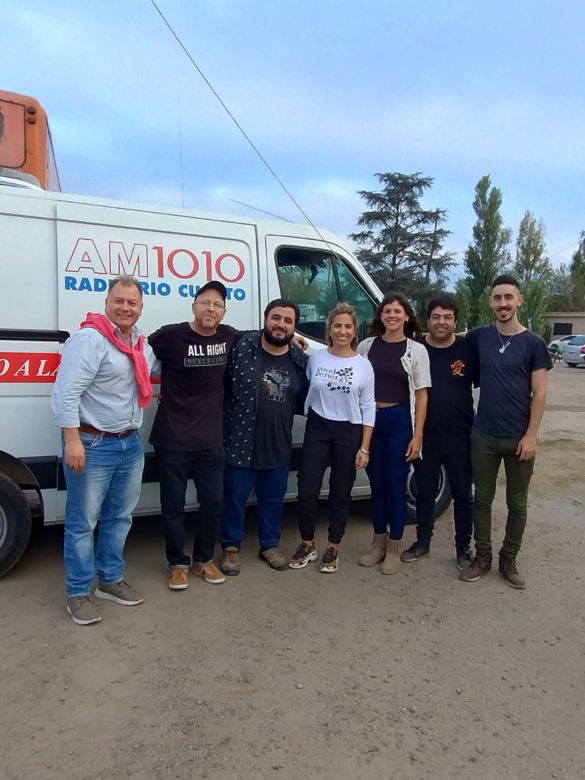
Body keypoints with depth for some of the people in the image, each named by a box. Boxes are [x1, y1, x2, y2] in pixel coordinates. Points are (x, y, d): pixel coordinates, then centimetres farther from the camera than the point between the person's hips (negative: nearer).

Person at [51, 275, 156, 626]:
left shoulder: (142, 343, 10)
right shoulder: (89, 339, -15)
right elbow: (66, 393, -20)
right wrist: (73, 440, -23)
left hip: (131, 442, 8)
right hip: (93, 443, -8)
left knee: (119, 517, 17)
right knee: (83, 521, 3)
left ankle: (111, 580, 32)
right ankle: (79, 593, 18)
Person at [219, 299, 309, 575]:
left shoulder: (300, 360, 3)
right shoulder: (242, 346, -11)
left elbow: (303, 400, 14)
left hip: (278, 446, 4)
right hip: (240, 442, -4)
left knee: (273, 499, 19)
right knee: (234, 498, 10)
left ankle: (269, 546, 38)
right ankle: (231, 547, 30)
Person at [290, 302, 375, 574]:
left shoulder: (363, 365, -3)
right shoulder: (316, 358, -1)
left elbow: (368, 408, -3)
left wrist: (364, 448, -6)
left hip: (349, 432, 0)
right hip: (317, 429, 1)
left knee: (340, 493, 10)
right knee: (307, 491, -1)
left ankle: (332, 548, 27)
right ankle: (307, 544, 22)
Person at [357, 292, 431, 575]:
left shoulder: (416, 350, -1)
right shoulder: (366, 346, 5)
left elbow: (421, 395, -2)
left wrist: (417, 436, -8)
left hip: (399, 421, -2)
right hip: (370, 420, 3)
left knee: (395, 486, 4)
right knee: (376, 485, 12)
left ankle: (394, 549, 20)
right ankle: (379, 543, 28)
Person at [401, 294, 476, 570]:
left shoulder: (468, 348, -3)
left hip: (460, 436, 0)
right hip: (426, 436, 1)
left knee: (462, 494, 11)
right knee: (425, 492, 14)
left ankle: (463, 548, 27)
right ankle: (422, 542, 30)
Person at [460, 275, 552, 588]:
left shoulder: (533, 343, -4)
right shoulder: (480, 337, 3)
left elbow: (539, 393, -6)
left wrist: (531, 435, -11)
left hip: (519, 438, -2)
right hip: (483, 436, 2)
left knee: (517, 504, 10)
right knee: (482, 499, 10)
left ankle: (509, 560, 26)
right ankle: (482, 556, 25)